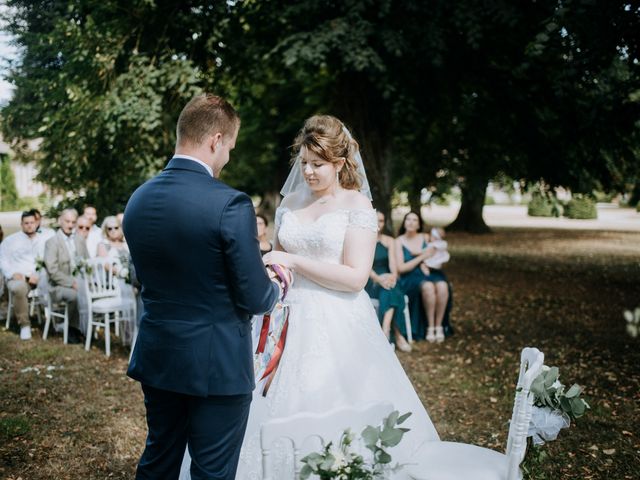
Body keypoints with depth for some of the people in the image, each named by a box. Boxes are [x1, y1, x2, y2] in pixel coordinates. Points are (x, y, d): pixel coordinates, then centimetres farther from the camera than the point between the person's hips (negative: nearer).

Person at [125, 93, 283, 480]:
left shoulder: (137, 200, 1)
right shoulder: (230, 204, -20)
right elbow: (255, 300, -16)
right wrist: (276, 287, 8)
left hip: (156, 360, 6)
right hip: (216, 364, -6)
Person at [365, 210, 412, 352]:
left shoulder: (389, 241, 15)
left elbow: (392, 262, 1)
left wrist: (393, 275, -21)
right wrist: (377, 278, -26)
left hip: (387, 278, 3)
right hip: (370, 282, -3)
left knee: (390, 291, -32)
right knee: (391, 292, -32)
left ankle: (385, 332, -40)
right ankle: (397, 335, -35)